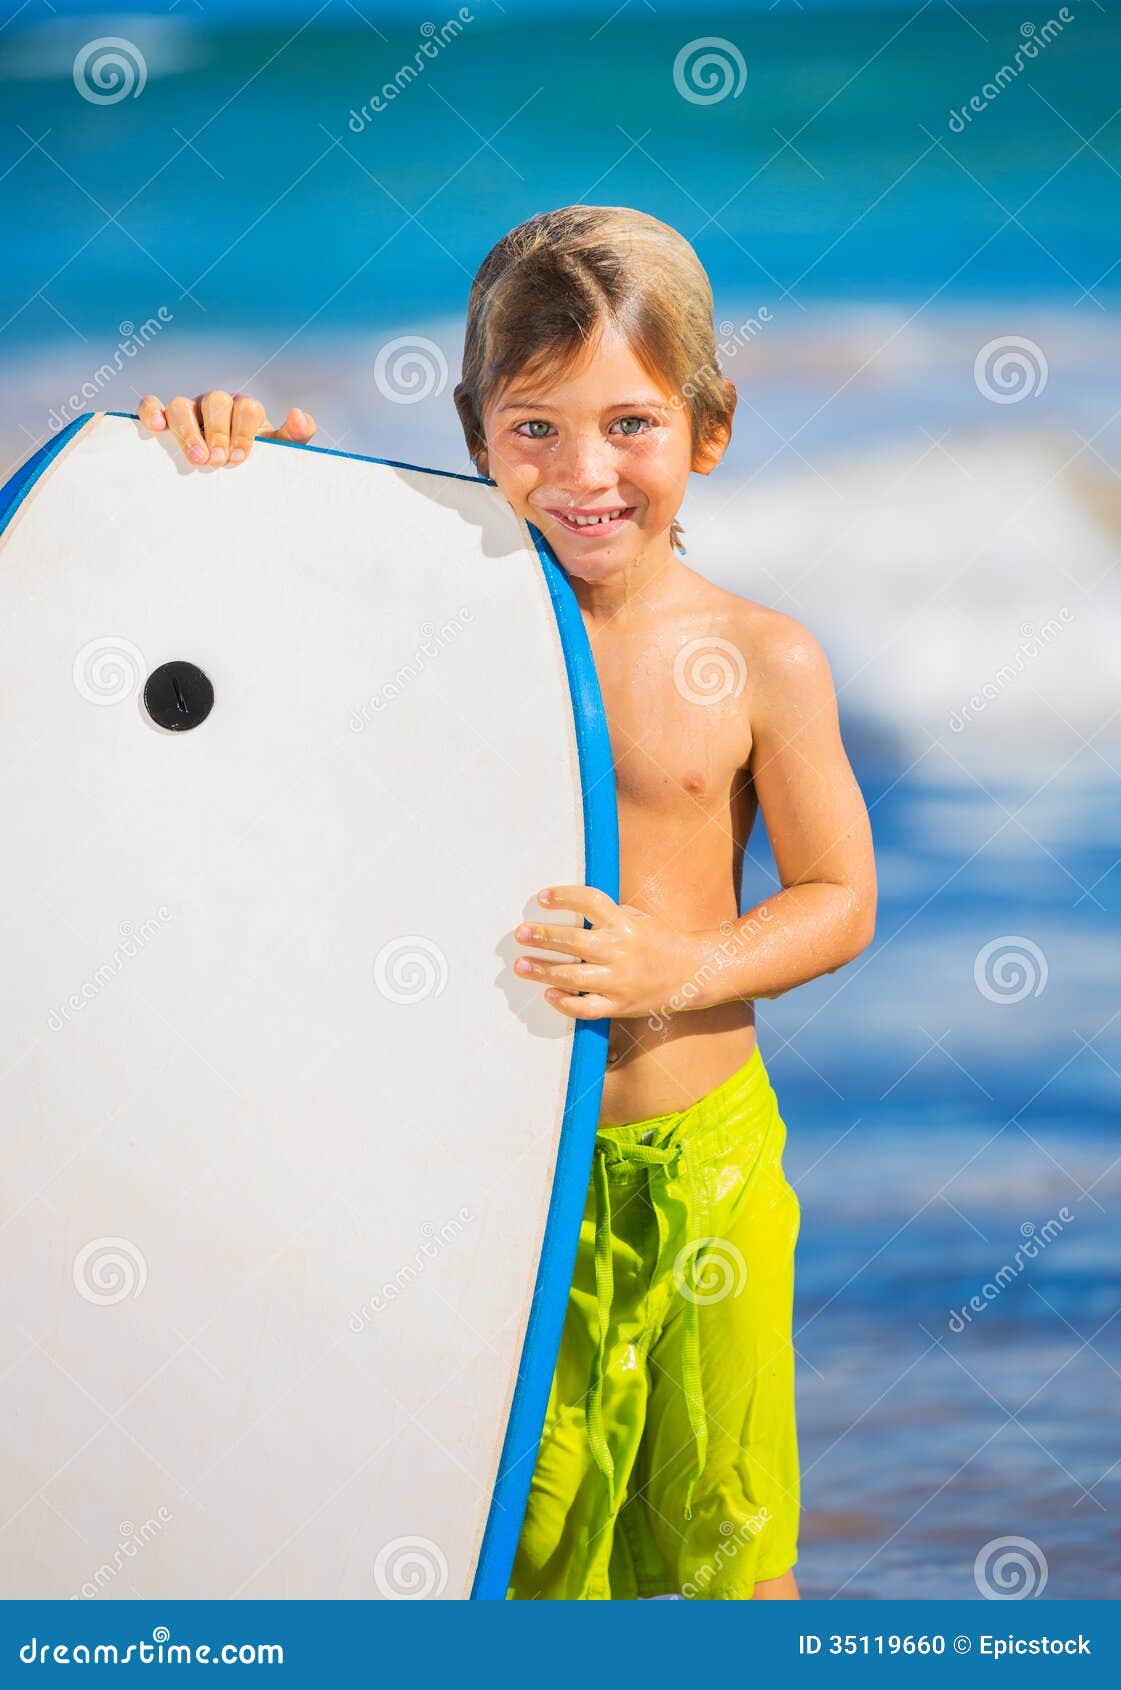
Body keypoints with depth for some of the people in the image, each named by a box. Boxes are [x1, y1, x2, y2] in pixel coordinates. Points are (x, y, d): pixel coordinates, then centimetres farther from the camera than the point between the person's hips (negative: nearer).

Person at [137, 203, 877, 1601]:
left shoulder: (759, 662, -9)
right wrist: (234, 455, -17)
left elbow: (840, 900, -3)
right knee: (508, 1524, 12)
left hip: (694, 1155, -1)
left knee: (721, 1529, 14)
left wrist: (679, 970, -20)